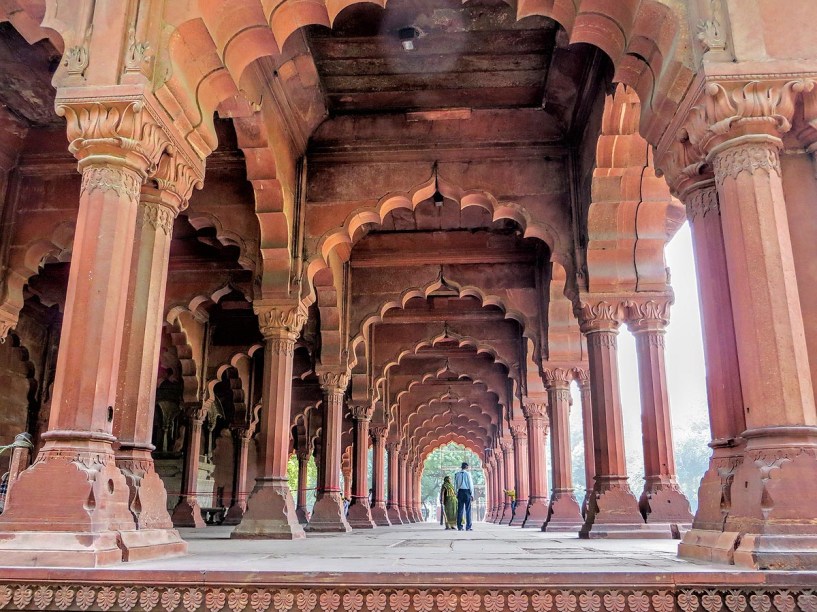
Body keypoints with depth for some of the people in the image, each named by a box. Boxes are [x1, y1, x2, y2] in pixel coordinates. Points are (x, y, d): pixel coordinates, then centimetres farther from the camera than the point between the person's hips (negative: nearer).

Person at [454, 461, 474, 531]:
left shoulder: (457, 474, 5)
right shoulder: (467, 474, -6)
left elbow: (455, 485, 7)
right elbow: (471, 484, -5)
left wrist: (456, 494, 12)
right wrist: (472, 494, 0)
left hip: (460, 492, 4)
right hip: (467, 492, -4)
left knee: (460, 510, 6)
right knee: (468, 510, -1)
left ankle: (459, 527, 7)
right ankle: (468, 527, -4)